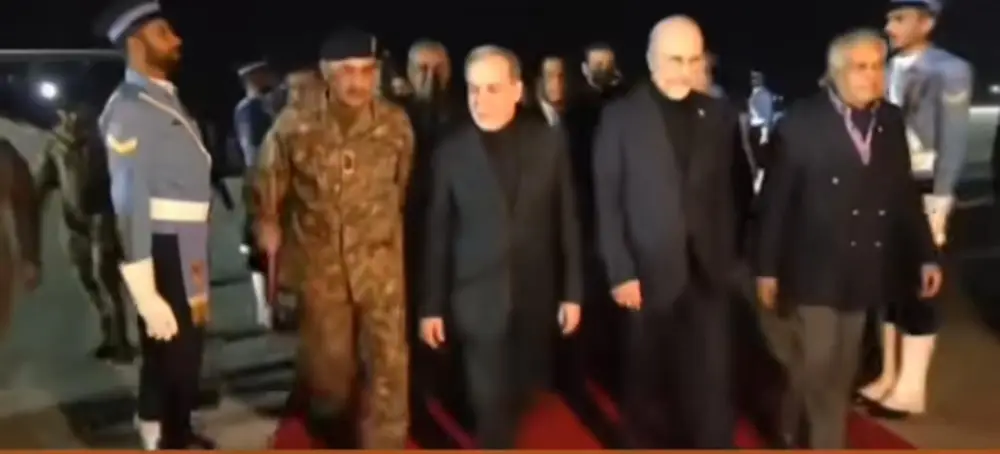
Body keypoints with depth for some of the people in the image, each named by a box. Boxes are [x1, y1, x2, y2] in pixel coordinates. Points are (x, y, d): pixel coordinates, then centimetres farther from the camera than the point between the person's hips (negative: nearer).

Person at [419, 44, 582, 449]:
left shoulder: (548, 142, -1)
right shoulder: (451, 151, -3)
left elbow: (566, 221, 2)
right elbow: (437, 234, -1)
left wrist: (572, 292, 1)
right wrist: (431, 306, 0)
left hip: (536, 296, 2)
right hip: (478, 300, -1)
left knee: (522, 394, 16)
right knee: (490, 404, 2)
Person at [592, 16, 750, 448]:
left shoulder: (719, 115, 7)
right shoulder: (620, 117, -2)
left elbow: (730, 193, 11)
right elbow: (608, 202, -5)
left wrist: (729, 258, 6)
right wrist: (620, 273, -10)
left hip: (708, 273, 2)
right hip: (648, 275, -2)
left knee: (711, 384, 6)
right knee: (647, 384, 11)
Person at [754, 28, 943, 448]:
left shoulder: (891, 121, 3)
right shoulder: (802, 122, -12)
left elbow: (904, 194, 10)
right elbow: (775, 201, -11)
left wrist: (926, 254, 7)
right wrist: (767, 268, -10)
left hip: (863, 268, 5)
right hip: (813, 268, -5)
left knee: (840, 370, 14)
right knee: (816, 366, -1)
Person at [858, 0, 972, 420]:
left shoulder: (949, 70, -8)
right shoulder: (890, 70, 8)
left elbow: (954, 142, -10)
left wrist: (940, 204, -13)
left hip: (921, 191, -6)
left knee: (917, 288, 1)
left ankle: (911, 387, 12)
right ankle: (889, 376, 23)